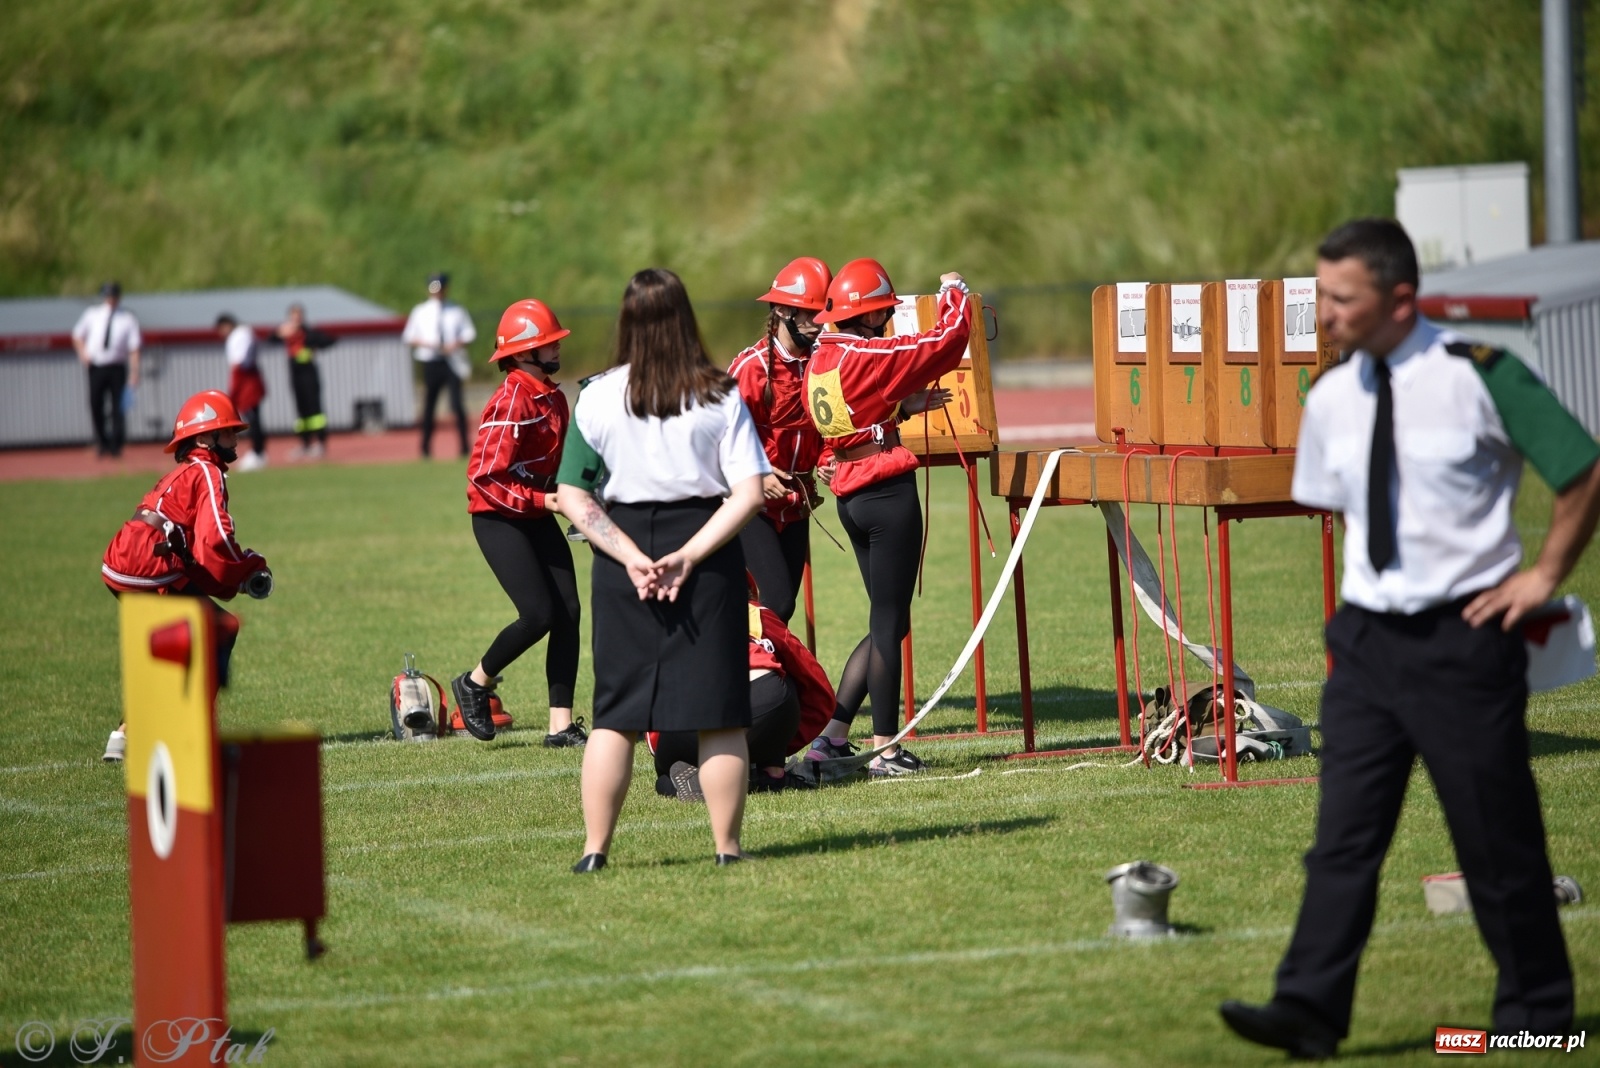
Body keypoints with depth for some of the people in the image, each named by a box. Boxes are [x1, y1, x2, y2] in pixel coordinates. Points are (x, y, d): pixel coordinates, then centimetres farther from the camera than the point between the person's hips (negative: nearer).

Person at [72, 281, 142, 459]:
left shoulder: (127, 318, 4)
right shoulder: (92, 314, 11)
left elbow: (134, 347, -1)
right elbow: (77, 335, 19)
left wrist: (134, 372, -9)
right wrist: (82, 352, 0)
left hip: (117, 368, -2)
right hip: (96, 367, 2)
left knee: (118, 407, -5)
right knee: (96, 405, 0)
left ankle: (116, 446, 0)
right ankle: (101, 443, 14)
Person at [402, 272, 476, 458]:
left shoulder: (456, 311, 7)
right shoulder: (420, 312, 9)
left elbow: (469, 334, 4)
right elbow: (408, 337, 9)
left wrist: (457, 344, -15)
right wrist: (424, 343, -11)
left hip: (452, 362, -1)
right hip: (430, 363, 1)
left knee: (456, 404, -7)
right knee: (428, 404, 3)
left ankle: (464, 446, -1)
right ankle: (426, 447, 10)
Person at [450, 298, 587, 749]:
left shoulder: (555, 399, 9)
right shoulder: (510, 403, -19)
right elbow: (483, 477, -22)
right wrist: (541, 500, -24)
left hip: (538, 516, 8)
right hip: (499, 520, -8)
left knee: (568, 613, -1)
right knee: (540, 614, -14)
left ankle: (561, 725, 2)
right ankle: (475, 683, 11)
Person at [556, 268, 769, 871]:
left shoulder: (598, 398, -3)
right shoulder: (720, 397, -4)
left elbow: (572, 497, -5)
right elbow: (749, 493, -11)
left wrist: (632, 558, -8)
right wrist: (690, 555, -13)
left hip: (623, 561, 1)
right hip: (706, 556, -1)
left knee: (615, 713, 9)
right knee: (716, 713, 6)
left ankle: (594, 849, 7)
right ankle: (727, 848, 8)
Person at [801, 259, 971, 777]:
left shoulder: (820, 360, 9)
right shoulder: (869, 356, -16)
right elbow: (948, 338, -12)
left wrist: (907, 404, 9)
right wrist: (954, 291, 5)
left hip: (850, 496, 8)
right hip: (889, 494, -8)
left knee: (887, 622, 16)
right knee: (889, 622, -1)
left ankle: (833, 734, 15)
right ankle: (885, 749, 3)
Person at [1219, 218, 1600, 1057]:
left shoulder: (1479, 376, -11)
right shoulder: (1331, 398, 5)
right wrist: (1356, 588, 12)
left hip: (1463, 636, -5)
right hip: (1366, 637, 5)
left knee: (1496, 839, 4)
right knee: (1345, 835, -2)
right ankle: (1309, 1009, -5)